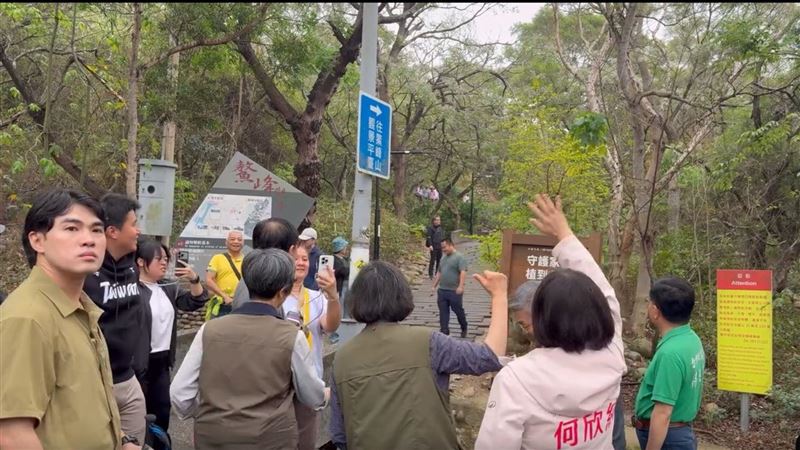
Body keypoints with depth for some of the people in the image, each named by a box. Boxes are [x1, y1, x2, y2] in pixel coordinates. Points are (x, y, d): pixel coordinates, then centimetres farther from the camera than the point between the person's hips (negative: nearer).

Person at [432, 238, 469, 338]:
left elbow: (463, 272, -17)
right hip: (442, 290, 7)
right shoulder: (443, 258, 16)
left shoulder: (459, 257, -8)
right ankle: (444, 331, 12)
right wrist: (435, 285, 21)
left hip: (454, 291, -7)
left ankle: (464, 329, 27)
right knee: (443, 312, 6)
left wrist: (460, 286, -26)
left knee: (458, 311, 6)